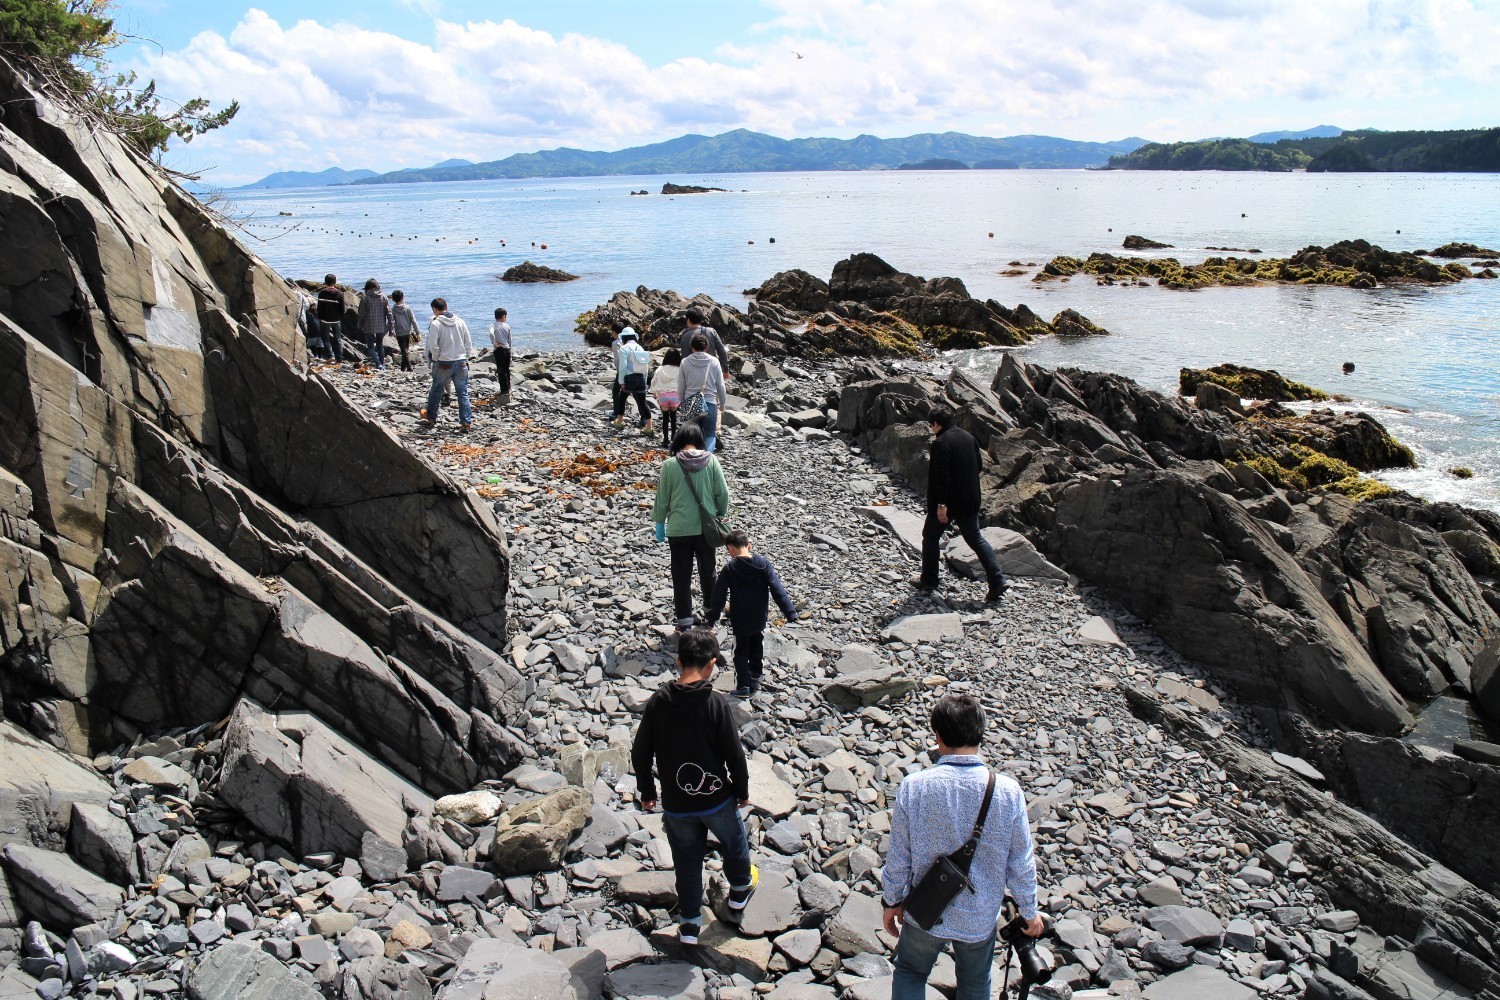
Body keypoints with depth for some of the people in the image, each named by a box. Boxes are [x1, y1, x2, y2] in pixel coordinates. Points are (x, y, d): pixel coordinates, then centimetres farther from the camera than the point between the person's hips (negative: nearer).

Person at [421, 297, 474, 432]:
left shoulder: (435, 324, -10)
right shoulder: (460, 322, 3)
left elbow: (433, 345, -13)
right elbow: (468, 343, 5)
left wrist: (436, 359, 2)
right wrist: (466, 359, 13)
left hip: (444, 364, -3)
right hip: (461, 362, 3)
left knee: (436, 391, 15)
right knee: (463, 393, 6)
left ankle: (430, 418, 29)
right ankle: (466, 422, 1)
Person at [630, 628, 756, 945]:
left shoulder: (658, 702, -12)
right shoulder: (716, 703, -21)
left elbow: (640, 754, -4)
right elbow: (734, 755, -15)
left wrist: (647, 792, 11)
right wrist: (742, 791, 2)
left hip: (675, 802, 2)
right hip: (716, 798, -2)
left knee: (687, 859, 20)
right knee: (734, 842, 27)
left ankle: (689, 924, 30)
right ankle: (740, 890, 49)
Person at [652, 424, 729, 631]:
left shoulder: (670, 465, -10)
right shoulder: (711, 461, -7)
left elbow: (662, 500, -4)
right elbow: (723, 494, -4)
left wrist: (660, 524, 9)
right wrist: (721, 516, 13)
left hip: (679, 530, -2)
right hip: (706, 527, 2)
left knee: (681, 576, 10)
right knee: (707, 572, 19)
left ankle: (684, 622, 15)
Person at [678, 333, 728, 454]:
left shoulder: (685, 362, -2)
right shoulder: (714, 361, -2)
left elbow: (680, 387, 3)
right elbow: (721, 386, 3)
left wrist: (682, 403, 18)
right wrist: (722, 403, 18)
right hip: (710, 403, -1)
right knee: (710, 434, 9)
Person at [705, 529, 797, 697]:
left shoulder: (729, 568, -13)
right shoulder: (764, 564, -8)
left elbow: (719, 595, -10)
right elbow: (778, 590, -10)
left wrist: (712, 619, -1)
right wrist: (790, 613, -8)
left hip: (739, 622, -2)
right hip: (759, 620, 2)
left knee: (741, 653, 10)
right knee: (757, 650, 20)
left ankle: (743, 686, 5)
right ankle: (755, 681, 27)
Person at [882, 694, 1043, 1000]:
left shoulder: (913, 787, -22)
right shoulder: (1008, 791, -21)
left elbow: (899, 858, -11)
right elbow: (1021, 865, -10)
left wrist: (892, 901, 7)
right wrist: (1029, 912, 8)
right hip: (980, 918, 1)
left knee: (910, 973, 26)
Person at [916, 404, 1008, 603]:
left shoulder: (941, 443, -17)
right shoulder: (969, 437, 9)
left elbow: (941, 475, -23)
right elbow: (978, 466, 16)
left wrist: (941, 504, -21)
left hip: (948, 502, -7)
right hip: (970, 501, 7)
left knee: (931, 536, 11)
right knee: (976, 539, 10)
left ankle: (929, 580, 18)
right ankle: (997, 580, 0)